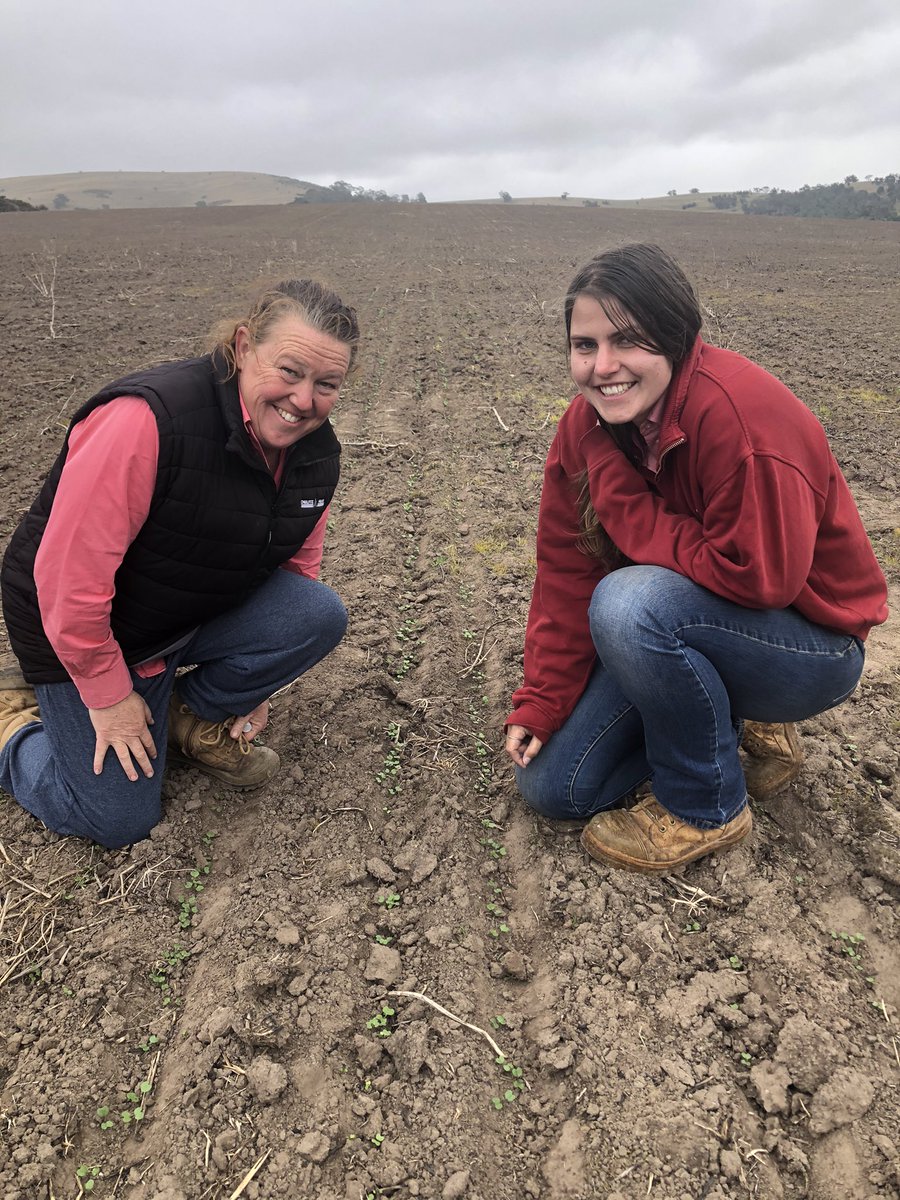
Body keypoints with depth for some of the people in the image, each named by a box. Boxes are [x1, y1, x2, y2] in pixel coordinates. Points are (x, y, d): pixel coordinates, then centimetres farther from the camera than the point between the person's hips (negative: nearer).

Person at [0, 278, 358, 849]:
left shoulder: (318, 451, -9)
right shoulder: (148, 420, -32)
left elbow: (297, 564, 5)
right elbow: (68, 578, -28)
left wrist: (255, 680, 6)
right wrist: (110, 697, -17)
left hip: (200, 616, 6)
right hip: (81, 630, -5)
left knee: (321, 615, -20)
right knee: (122, 820, -4)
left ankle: (193, 720, 4)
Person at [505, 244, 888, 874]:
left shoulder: (741, 413, -28)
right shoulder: (587, 425, -7)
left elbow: (761, 577, -28)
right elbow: (567, 572, -4)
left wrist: (625, 507, -23)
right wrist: (539, 705, -8)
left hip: (811, 643, -6)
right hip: (688, 626, 7)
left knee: (629, 604, -36)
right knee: (551, 785, 2)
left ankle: (706, 809, -10)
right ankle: (732, 720, 17)